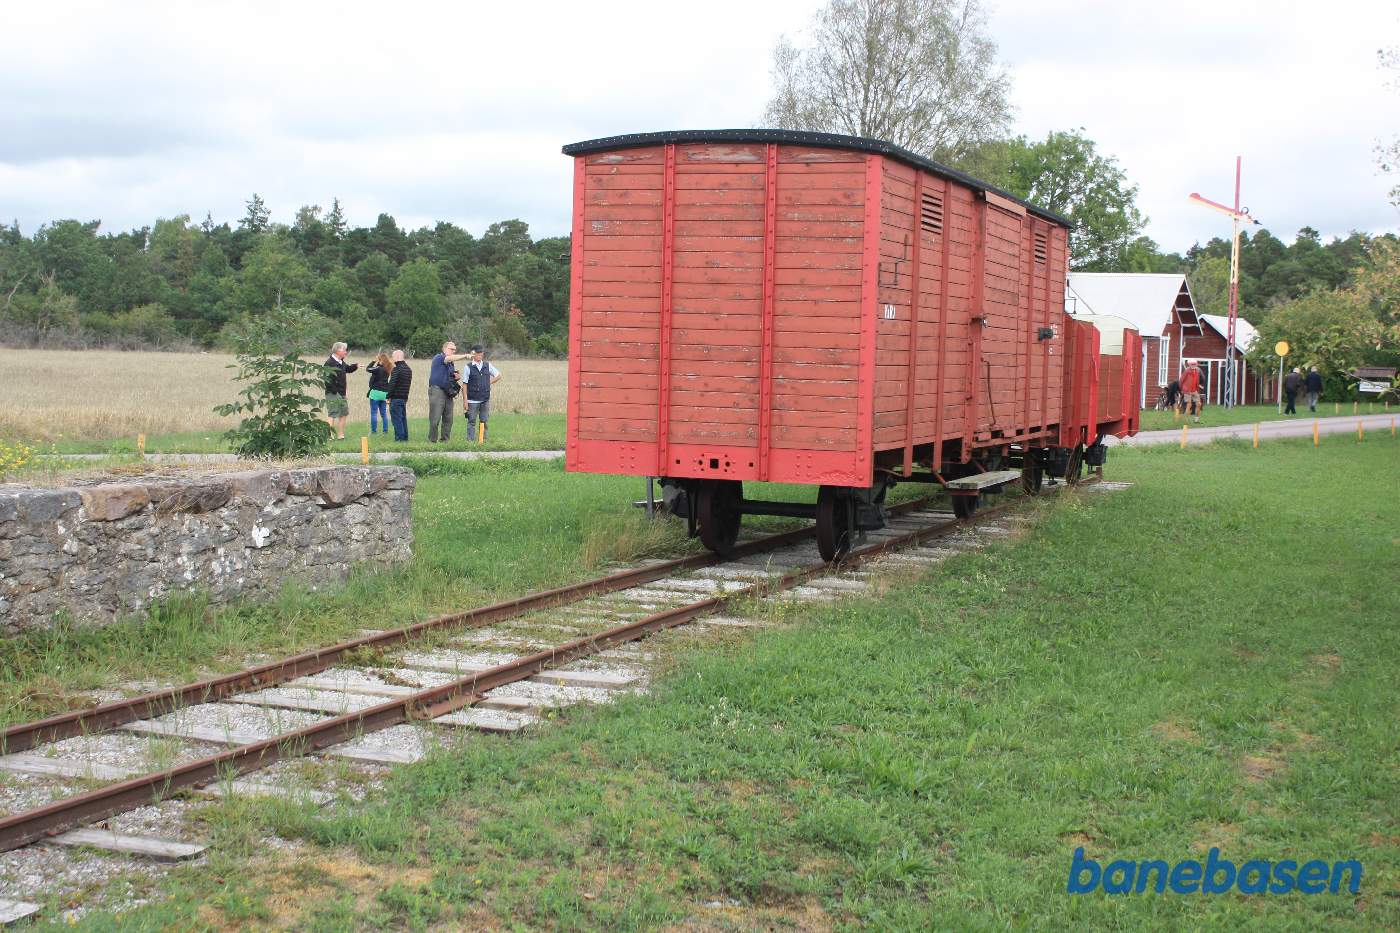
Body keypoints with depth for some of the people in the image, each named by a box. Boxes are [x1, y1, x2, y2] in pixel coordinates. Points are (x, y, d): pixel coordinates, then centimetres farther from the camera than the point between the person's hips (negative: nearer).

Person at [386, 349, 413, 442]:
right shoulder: (408, 369, 13)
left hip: (396, 398, -8)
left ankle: (399, 437, -8)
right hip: (405, 397, 8)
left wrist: (389, 396, -11)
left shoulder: (397, 369, -15)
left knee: (396, 418, -5)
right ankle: (405, 437, 16)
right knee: (403, 418, 14)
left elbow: (392, 384, -18)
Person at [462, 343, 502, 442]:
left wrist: (490, 382, 6)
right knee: (471, 422, 0)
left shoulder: (487, 366, 6)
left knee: (484, 422, 8)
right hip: (472, 401, -3)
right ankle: (472, 440, 4)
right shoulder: (468, 367, -3)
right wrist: (465, 401, -7)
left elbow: (498, 375, 19)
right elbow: (465, 385, -3)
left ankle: (484, 439, 14)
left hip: (485, 400, 3)